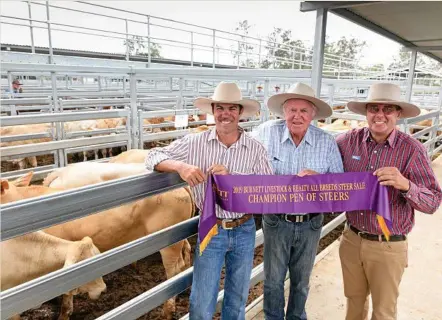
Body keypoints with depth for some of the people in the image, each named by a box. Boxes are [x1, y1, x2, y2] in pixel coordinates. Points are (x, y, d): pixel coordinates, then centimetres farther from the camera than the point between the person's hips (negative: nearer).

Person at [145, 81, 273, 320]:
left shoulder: (256, 149, -8)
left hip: (244, 231, 1)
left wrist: (231, 178, -26)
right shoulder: (195, 143, -8)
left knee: (237, 300, 22)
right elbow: (154, 157, -7)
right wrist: (180, 166, -28)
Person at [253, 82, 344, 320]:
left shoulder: (327, 142, -8)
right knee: (273, 280, 17)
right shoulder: (267, 132, -11)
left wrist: (318, 178, -24)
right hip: (276, 222, -1)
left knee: (301, 281, 23)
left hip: (310, 224, 2)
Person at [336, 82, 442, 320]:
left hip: (388, 247, -3)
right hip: (351, 239, 3)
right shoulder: (350, 140, -6)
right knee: (354, 299, 25)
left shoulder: (412, 149, -15)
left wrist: (405, 185, -36)